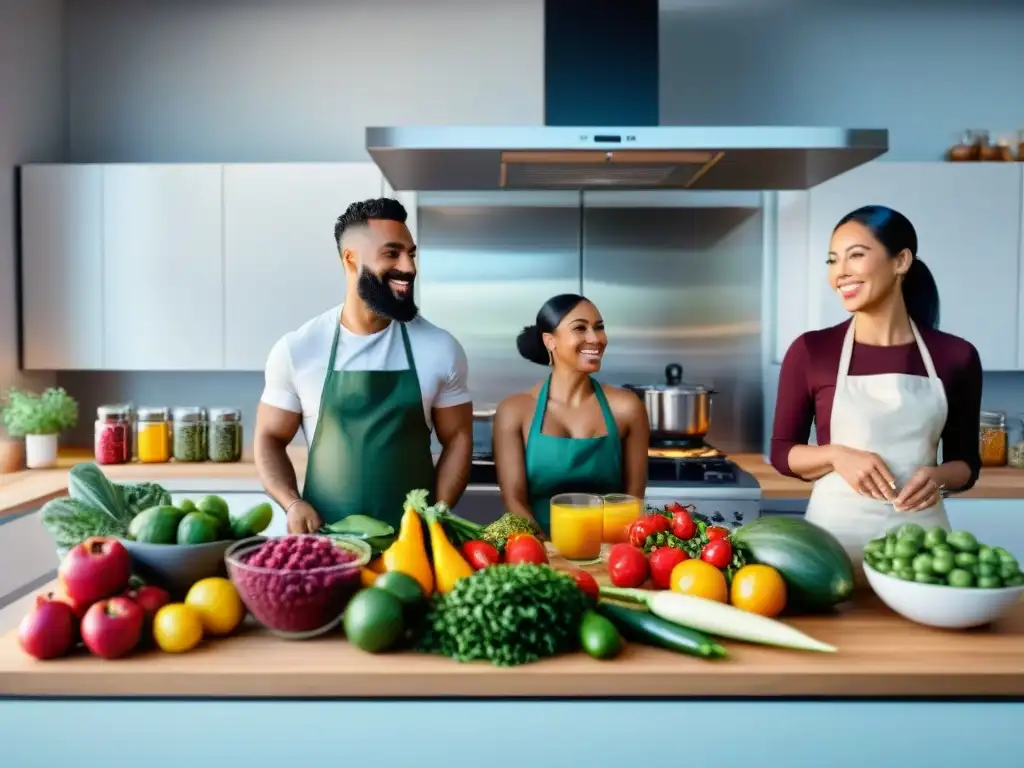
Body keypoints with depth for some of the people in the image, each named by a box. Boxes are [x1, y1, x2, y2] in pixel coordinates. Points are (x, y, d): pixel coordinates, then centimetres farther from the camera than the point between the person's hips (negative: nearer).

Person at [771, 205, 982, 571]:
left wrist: (940, 477, -11)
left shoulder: (955, 356, 0)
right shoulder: (810, 350, -4)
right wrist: (837, 455, -17)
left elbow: (966, 460, 10)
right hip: (835, 529, -1)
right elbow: (782, 452, 1)